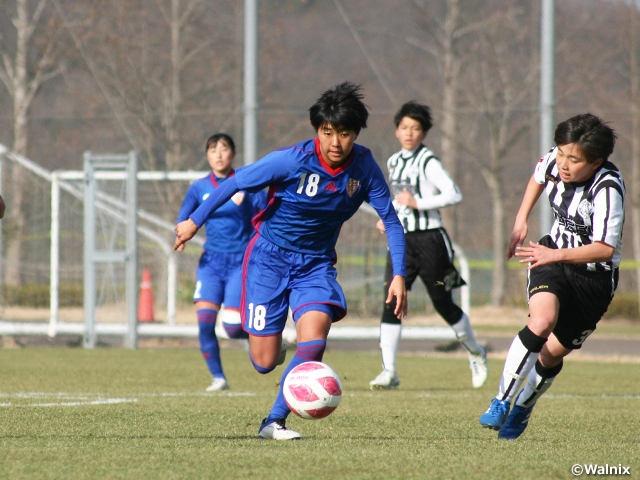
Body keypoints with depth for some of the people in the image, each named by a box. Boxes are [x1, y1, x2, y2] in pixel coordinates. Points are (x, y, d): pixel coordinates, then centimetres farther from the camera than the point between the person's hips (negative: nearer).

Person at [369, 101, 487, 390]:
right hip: (402, 240, 6)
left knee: (443, 304, 3)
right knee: (392, 302, -8)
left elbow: (454, 195, -19)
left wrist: (417, 203, -22)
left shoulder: (428, 162, -10)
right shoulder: (394, 162, 13)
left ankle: (476, 353, 28)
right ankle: (389, 372, -9)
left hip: (428, 239, -6)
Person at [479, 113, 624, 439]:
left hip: (594, 277, -3)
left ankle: (523, 407, 31)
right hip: (552, 257, 3)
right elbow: (539, 177, 16)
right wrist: (521, 220, 10)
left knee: (553, 352, 2)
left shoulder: (607, 189, -28)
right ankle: (501, 401, -21)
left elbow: (605, 249, -31)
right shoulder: (554, 161, -11)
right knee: (541, 321, -26)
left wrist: (555, 256, -37)